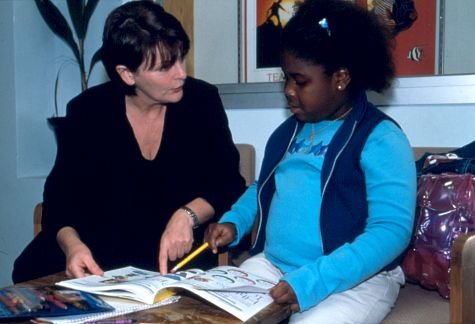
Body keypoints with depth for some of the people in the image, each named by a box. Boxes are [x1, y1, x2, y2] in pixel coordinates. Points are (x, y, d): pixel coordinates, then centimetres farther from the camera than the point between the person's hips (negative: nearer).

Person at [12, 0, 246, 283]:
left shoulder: (202, 100, -3)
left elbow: (228, 183, -3)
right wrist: (72, 244, -25)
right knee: (31, 271, -22)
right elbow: (62, 193, -3)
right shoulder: (88, 111, -2)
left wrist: (188, 215, -23)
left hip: (179, 257, -2)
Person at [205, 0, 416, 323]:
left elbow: (392, 230, -19)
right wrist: (233, 222, 6)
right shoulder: (288, 131, 13)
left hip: (356, 280, -5)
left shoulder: (380, 139, -9)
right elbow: (263, 188, 27)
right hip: (271, 266, 6)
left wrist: (314, 282, -28)